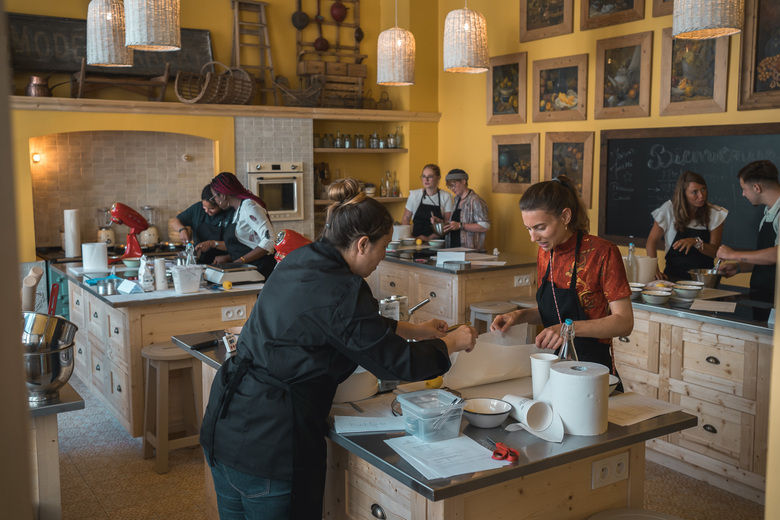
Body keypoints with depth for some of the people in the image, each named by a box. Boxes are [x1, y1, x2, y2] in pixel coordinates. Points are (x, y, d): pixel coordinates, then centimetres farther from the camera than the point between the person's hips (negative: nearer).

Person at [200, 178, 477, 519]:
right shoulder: (341, 292, -21)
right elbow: (397, 362, -10)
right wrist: (452, 343, 6)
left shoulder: (299, 261, 6)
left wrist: (415, 330, 27)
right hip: (270, 442, -9)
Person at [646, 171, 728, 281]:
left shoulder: (715, 214, 3)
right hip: (673, 275, -1)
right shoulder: (669, 209, -2)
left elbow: (714, 252, 1)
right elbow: (652, 241, 0)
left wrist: (696, 242, -19)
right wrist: (655, 270, -12)